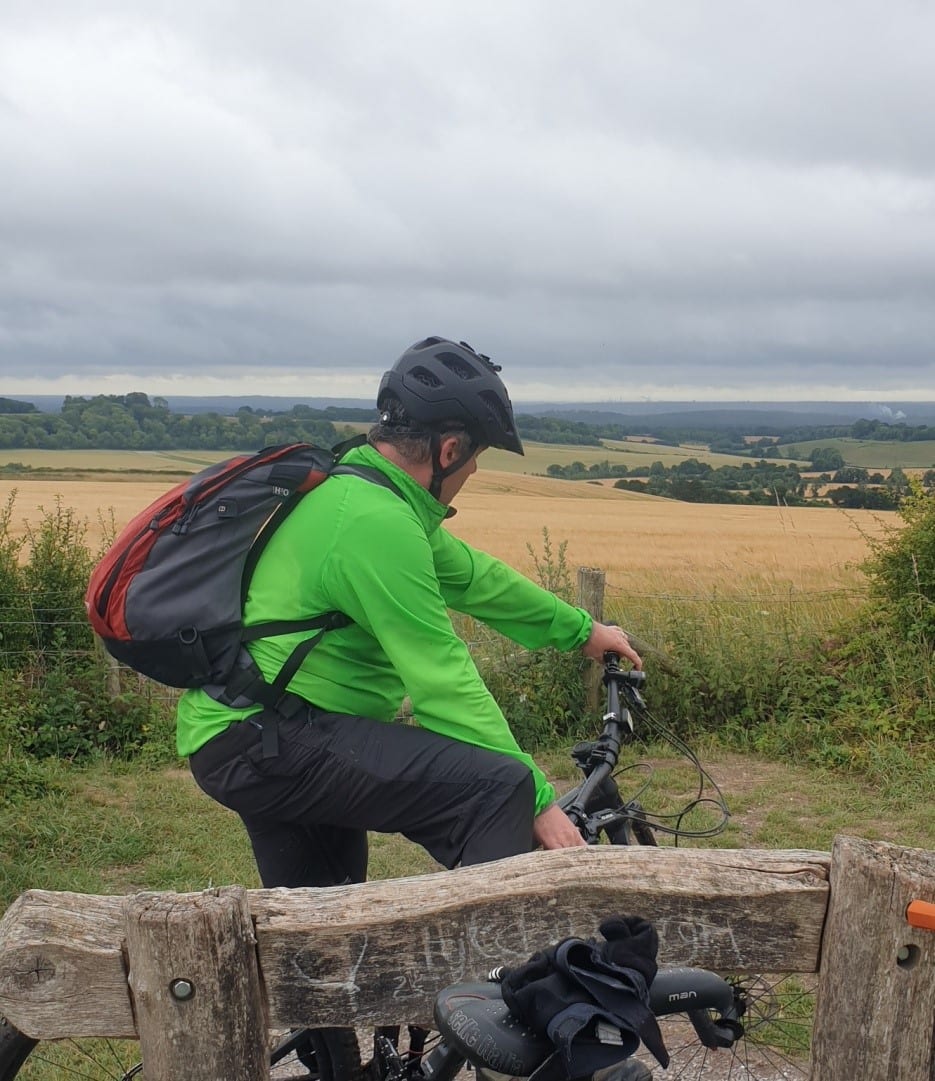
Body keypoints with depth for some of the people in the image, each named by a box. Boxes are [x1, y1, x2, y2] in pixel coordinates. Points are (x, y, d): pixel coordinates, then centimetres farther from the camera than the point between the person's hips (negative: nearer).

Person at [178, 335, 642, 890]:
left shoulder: (352, 485, 9)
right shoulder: (377, 523, -22)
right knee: (500, 788, -21)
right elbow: (446, 686, -22)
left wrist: (582, 629, 26)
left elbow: (470, 575, 18)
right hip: (266, 742, -11)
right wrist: (538, 798, -14)